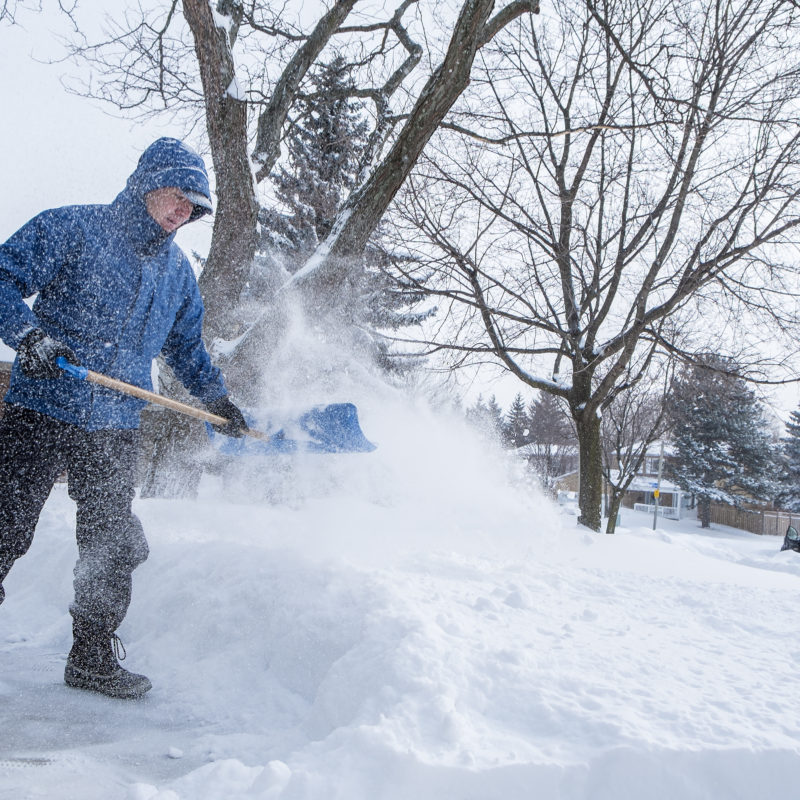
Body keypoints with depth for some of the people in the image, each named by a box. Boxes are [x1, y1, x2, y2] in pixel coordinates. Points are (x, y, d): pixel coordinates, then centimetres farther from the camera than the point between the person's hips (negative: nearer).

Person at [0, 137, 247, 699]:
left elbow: (186, 345, 24)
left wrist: (215, 397, 14)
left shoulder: (178, 270, 14)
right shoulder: (73, 228, -3)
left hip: (115, 429, 5)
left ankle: (94, 658, 24)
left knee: (112, 546, 8)